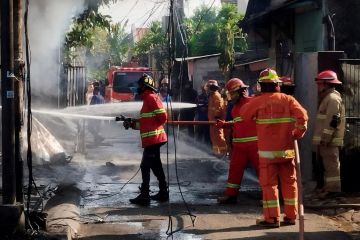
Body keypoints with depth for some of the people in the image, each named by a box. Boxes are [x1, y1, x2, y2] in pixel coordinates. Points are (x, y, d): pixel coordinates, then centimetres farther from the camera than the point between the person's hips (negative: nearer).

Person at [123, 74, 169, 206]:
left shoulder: (151, 97, -11)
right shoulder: (148, 98, 19)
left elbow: (162, 116, -19)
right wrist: (132, 123, 11)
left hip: (152, 138, -10)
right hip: (154, 139, 10)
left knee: (145, 166, -8)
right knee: (156, 165, 15)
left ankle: (144, 196, -7)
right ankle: (163, 193, 22)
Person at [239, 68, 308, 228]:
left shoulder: (258, 101, -7)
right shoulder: (288, 99, -1)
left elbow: (243, 115, 5)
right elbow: (302, 116, -11)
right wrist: (297, 134, 1)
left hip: (267, 150, -2)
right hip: (287, 149, 3)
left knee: (269, 183, 4)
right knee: (289, 182, 13)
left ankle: (272, 218, 3)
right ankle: (290, 216, 17)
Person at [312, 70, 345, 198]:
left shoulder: (333, 98, -14)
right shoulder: (327, 98, 20)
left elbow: (332, 120, -22)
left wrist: (325, 138, -23)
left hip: (329, 139, -11)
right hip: (326, 139, 11)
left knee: (331, 163, -8)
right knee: (327, 163, 16)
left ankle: (333, 187, -6)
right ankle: (328, 186, 23)